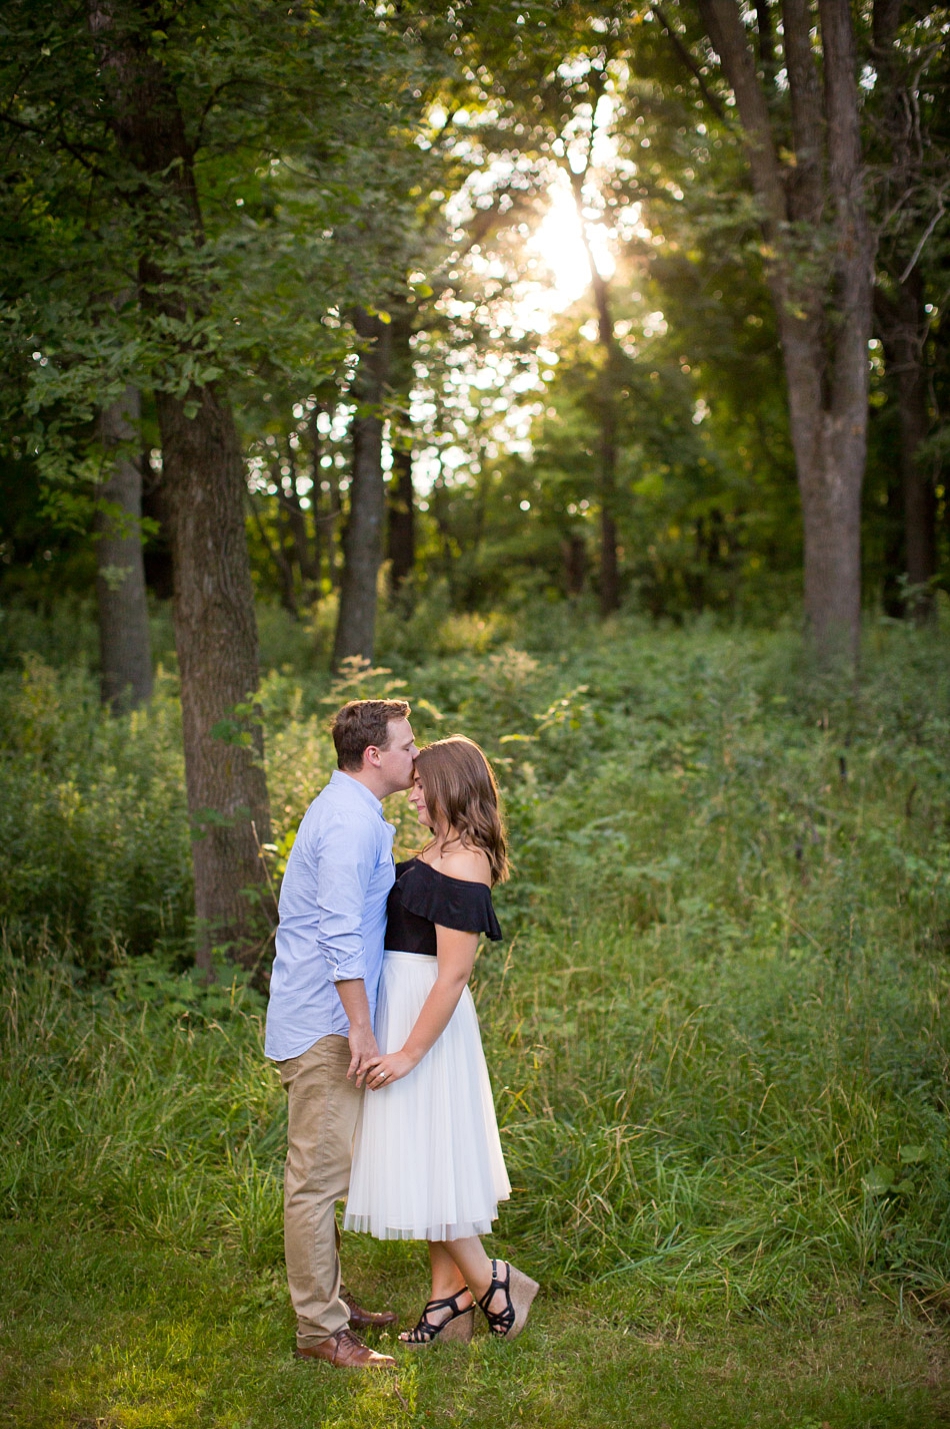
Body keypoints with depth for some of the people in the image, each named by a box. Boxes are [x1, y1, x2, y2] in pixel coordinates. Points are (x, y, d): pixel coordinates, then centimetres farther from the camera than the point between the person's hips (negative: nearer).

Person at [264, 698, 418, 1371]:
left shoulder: (347, 810, 16)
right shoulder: (350, 823, -18)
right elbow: (342, 935, -23)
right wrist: (361, 1030, -20)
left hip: (324, 1021, 11)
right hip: (324, 1023, -11)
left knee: (326, 1171, 17)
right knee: (319, 1175, -5)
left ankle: (329, 1298, 27)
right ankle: (320, 1329, 0)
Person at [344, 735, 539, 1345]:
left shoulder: (461, 866, -19)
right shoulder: (440, 851, 11)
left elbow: (453, 974, -22)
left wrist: (408, 1053, -21)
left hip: (427, 1019, -10)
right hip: (403, 1007, 10)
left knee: (427, 1159, -2)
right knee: (431, 1161, 13)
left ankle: (490, 1282, 11)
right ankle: (450, 1301, 21)